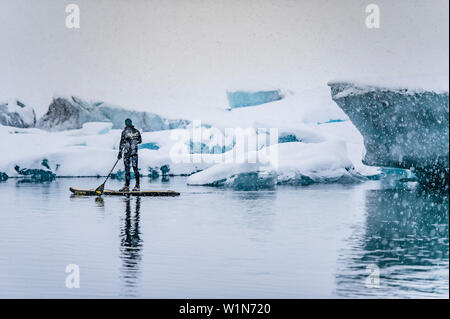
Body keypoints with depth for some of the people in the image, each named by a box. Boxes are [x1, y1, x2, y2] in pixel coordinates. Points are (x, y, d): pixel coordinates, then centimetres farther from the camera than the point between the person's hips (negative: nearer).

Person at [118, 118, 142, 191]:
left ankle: (127, 186, -2)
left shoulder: (125, 131, -7)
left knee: (127, 169, 0)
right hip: (135, 152, 4)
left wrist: (120, 152, -7)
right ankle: (137, 186, 7)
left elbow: (122, 143, -9)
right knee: (135, 168, 8)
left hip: (127, 152, -4)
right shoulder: (136, 131, 5)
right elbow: (140, 141, 14)